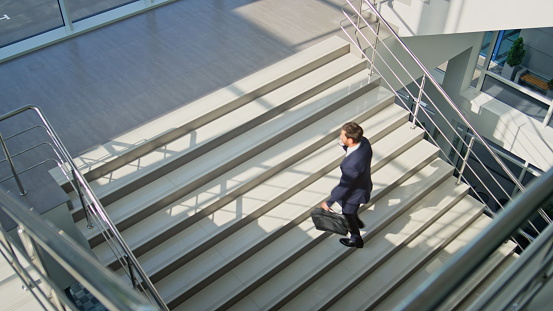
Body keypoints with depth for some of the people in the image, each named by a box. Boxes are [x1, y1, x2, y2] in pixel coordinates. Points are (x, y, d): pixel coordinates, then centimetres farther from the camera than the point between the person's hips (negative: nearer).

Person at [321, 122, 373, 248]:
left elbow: (344, 186, -29)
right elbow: (350, 150, 1)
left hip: (355, 193, -7)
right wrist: (343, 143, -22)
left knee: (348, 215, 23)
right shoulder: (364, 141, -22)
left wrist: (329, 202, -14)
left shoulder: (352, 164, -44)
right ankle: (357, 222, 63)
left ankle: (356, 239, 51)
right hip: (364, 184, 7)